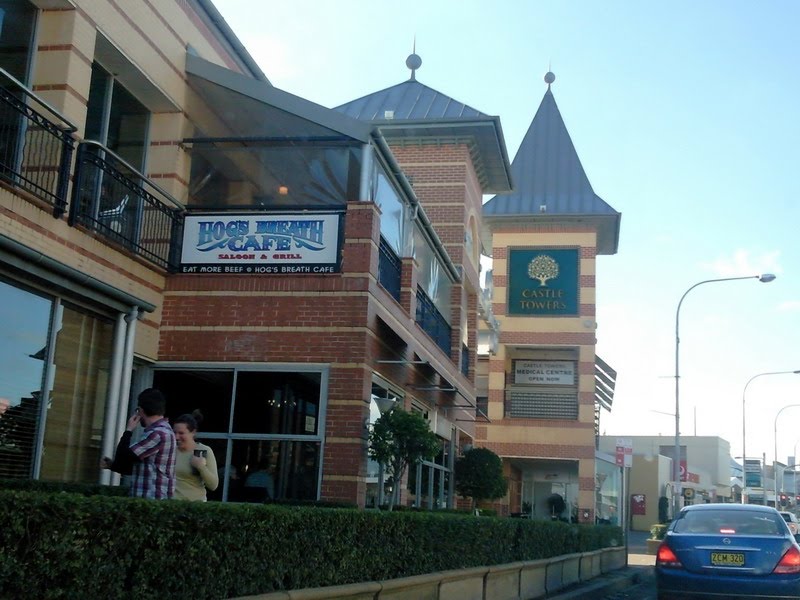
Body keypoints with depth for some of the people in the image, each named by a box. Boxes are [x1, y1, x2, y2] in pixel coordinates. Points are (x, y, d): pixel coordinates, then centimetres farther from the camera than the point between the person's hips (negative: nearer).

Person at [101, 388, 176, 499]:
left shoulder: (158, 433, -16)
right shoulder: (161, 431, 18)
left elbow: (123, 457, -14)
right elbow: (139, 467, 25)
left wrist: (128, 430, -1)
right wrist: (112, 465, 18)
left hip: (152, 499, -10)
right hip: (150, 498, 10)